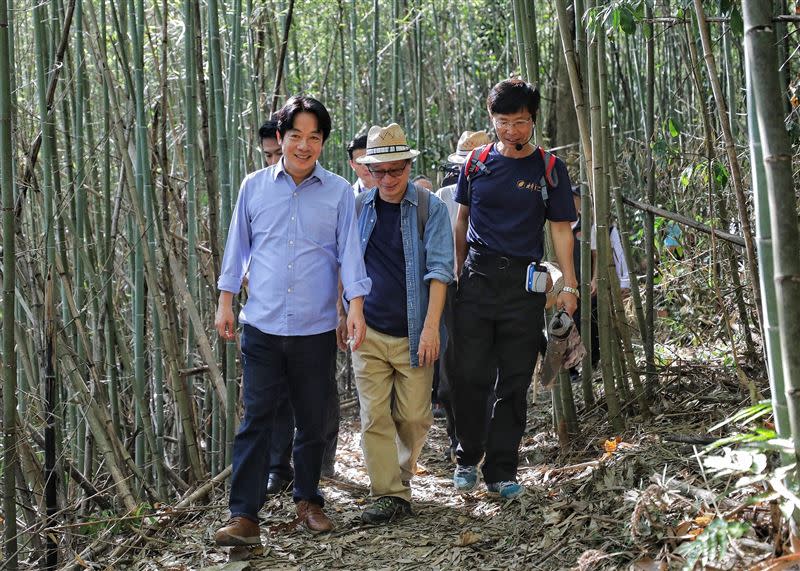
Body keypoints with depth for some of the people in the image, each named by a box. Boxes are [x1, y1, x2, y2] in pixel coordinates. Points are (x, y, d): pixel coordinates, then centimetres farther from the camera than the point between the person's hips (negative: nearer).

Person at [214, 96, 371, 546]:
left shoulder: (339, 192, 2)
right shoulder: (255, 186, 5)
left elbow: (349, 250, 0)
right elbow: (239, 245, 12)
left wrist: (356, 306, -10)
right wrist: (226, 301, 10)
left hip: (316, 328, 0)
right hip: (263, 324, 0)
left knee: (313, 420, 10)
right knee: (256, 419, -3)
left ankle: (308, 500, 27)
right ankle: (244, 514, -1)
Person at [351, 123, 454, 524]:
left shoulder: (430, 208, -2)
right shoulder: (359, 208, 7)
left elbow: (439, 268, -7)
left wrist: (432, 326, -15)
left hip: (413, 333, -2)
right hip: (368, 330, 2)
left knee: (413, 416, 4)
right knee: (374, 415, -4)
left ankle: (401, 474, 30)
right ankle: (389, 494, 2)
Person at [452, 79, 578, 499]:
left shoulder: (548, 169, 3)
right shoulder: (477, 163, 7)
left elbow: (560, 229, 4)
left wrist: (569, 285, -3)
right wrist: (457, 272, 13)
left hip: (524, 284, -1)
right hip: (477, 279, 1)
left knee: (514, 385, 3)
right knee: (470, 377, -2)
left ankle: (501, 471, 12)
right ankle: (468, 459, 16)